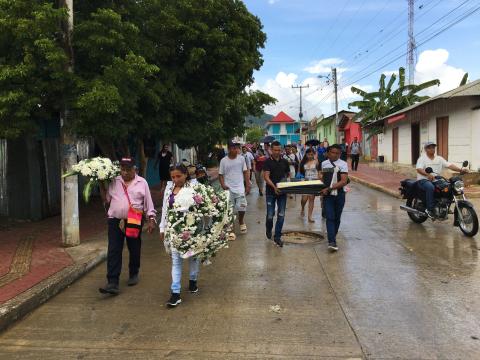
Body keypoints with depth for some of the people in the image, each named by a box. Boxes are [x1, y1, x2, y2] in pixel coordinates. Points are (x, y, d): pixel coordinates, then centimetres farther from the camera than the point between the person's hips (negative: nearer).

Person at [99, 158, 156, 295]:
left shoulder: (142, 182, 1)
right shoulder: (114, 182, 6)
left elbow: (148, 203, 2)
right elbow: (106, 200, 9)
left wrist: (151, 220, -3)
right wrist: (102, 187, -1)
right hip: (115, 221, 1)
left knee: (134, 250, 12)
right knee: (113, 252, -5)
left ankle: (133, 274, 34)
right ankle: (113, 283, -4)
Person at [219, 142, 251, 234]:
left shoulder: (241, 158, 0)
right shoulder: (223, 160, -3)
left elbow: (245, 172, 6)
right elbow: (220, 175, 2)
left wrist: (248, 186, 2)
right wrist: (223, 185, -14)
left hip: (240, 188, 1)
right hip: (228, 189, 0)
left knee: (242, 207, -6)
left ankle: (241, 222, 23)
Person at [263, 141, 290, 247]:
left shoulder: (284, 162, 7)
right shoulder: (268, 162, -4)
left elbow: (288, 174, 19)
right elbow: (266, 177, -13)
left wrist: (285, 181, -1)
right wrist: (274, 187, -28)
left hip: (282, 191, 3)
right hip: (271, 192, -3)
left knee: (281, 215, 1)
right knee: (270, 215, 1)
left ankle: (277, 236, 12)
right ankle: (268, 230, 32)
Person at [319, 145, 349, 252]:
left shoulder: (343, 164, -5)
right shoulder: (324, 164, 8)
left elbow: (344, 182, -14)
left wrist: (329, 188, -18)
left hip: (339, 195, -1)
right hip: (327, 195, 1)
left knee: (337, 218, 10)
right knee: (330, 218, -8)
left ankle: (333, 236, 29)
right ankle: (332, 242, -13)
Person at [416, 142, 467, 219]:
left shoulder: (439, 159, 14)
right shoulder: (422, 158, -2)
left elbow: (449, 165, 3)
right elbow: (419, 169, -19)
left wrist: (460, 170, -14)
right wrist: (428, 174, -38)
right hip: (424, 180, -6)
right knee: (430, 187, -37)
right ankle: (429, 209, -29)